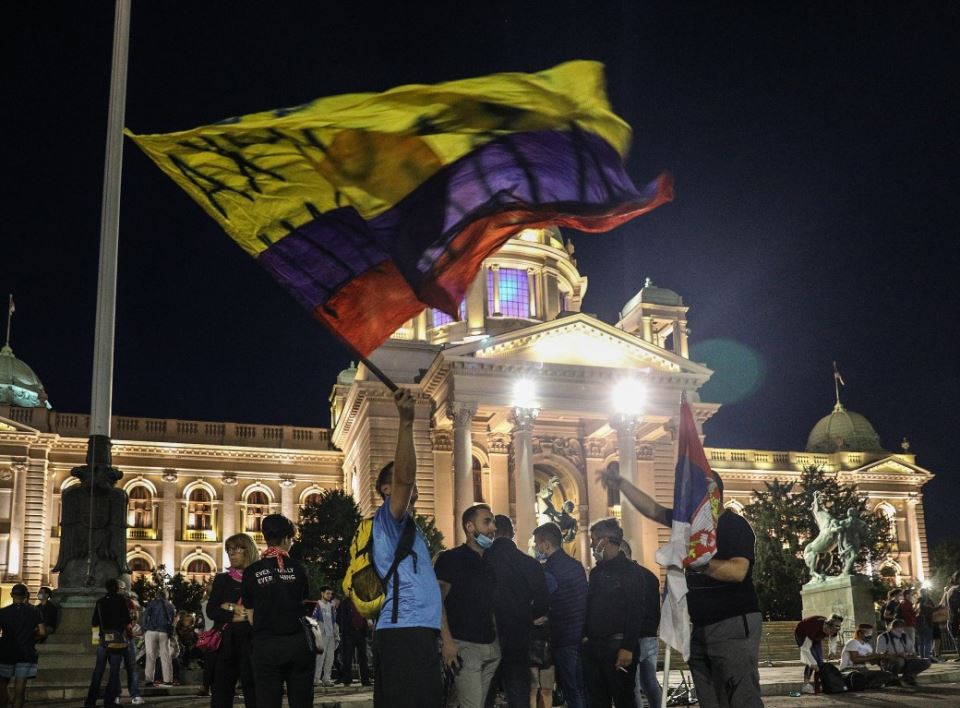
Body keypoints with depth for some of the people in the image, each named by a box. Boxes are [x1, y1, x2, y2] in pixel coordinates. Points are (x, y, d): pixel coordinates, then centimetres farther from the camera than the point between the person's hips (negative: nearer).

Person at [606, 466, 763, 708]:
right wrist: (620, 483, 17)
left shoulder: (734, 524, -10)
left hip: (733, 625, -8)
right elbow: (652, 509, 22)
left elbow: (738, 571, -22)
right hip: (701, 628, 8)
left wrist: (701, 563, -33)